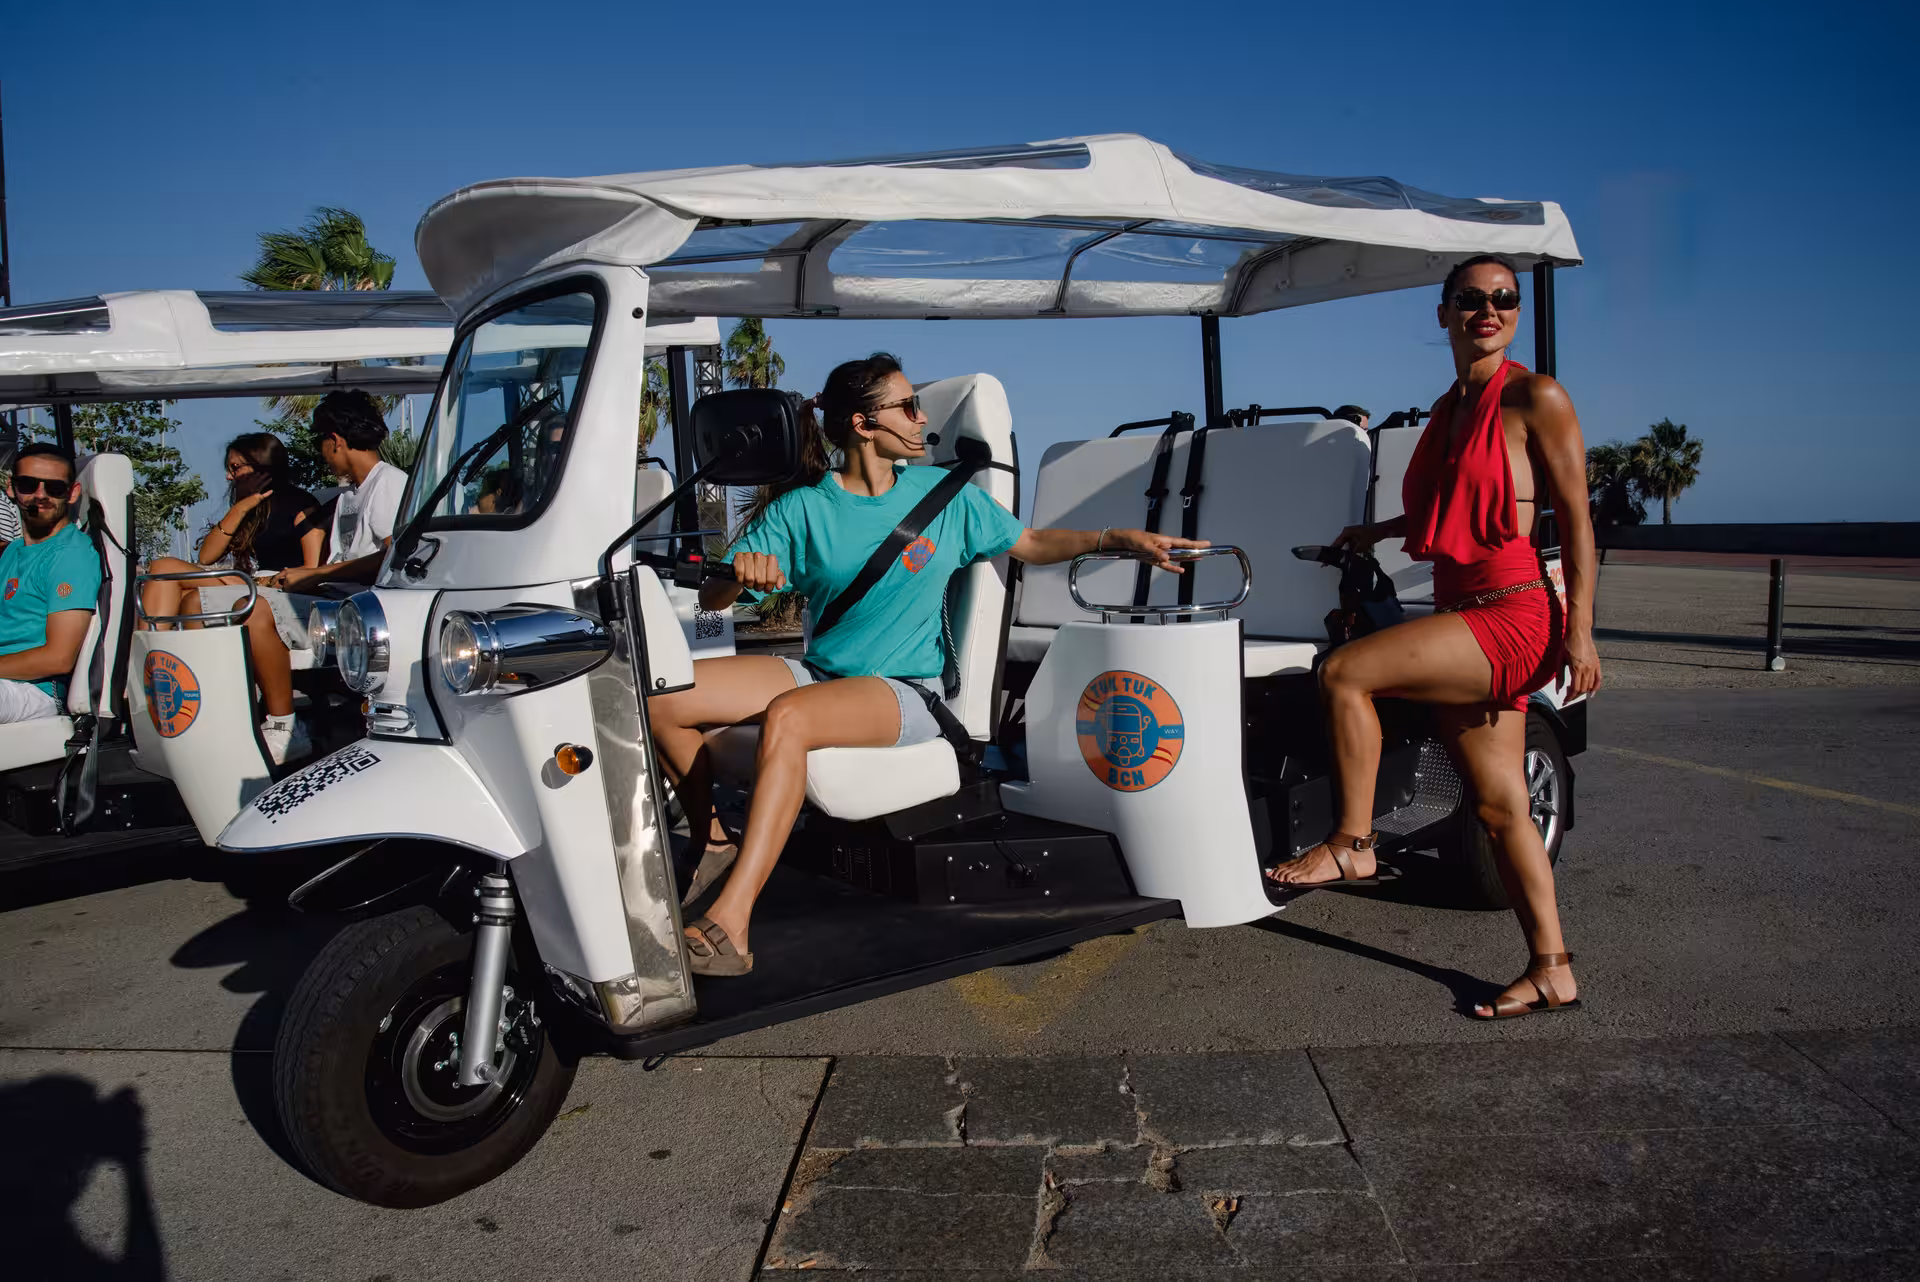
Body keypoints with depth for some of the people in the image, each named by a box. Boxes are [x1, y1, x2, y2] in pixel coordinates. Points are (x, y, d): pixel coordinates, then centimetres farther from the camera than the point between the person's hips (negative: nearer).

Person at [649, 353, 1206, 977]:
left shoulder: (943, 493, 4)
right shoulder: (800, 508, 1)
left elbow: (1031, 544, 15)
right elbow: (711, 599, -2)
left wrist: (1123, 539, 2)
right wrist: (741, 575, -26)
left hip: (905, 692, -3)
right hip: (819, 672, 3)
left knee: (786, 717, -35)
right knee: (661, 696, -14)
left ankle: (729, 926, -36)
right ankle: (714, 843, 7)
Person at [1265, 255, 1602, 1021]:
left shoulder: (1535, 399, -6)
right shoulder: (1448, 408, 17)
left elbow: (1575, 519, -8)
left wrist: (1580, 631, -13)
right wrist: (1379, 532, 28)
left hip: (1514, 619, -8)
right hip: (1466, 625, 8)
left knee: (1343, 673, -20)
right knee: (1499, 806, 7)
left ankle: (1352, 843, -5)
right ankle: (1552, 971, 17)